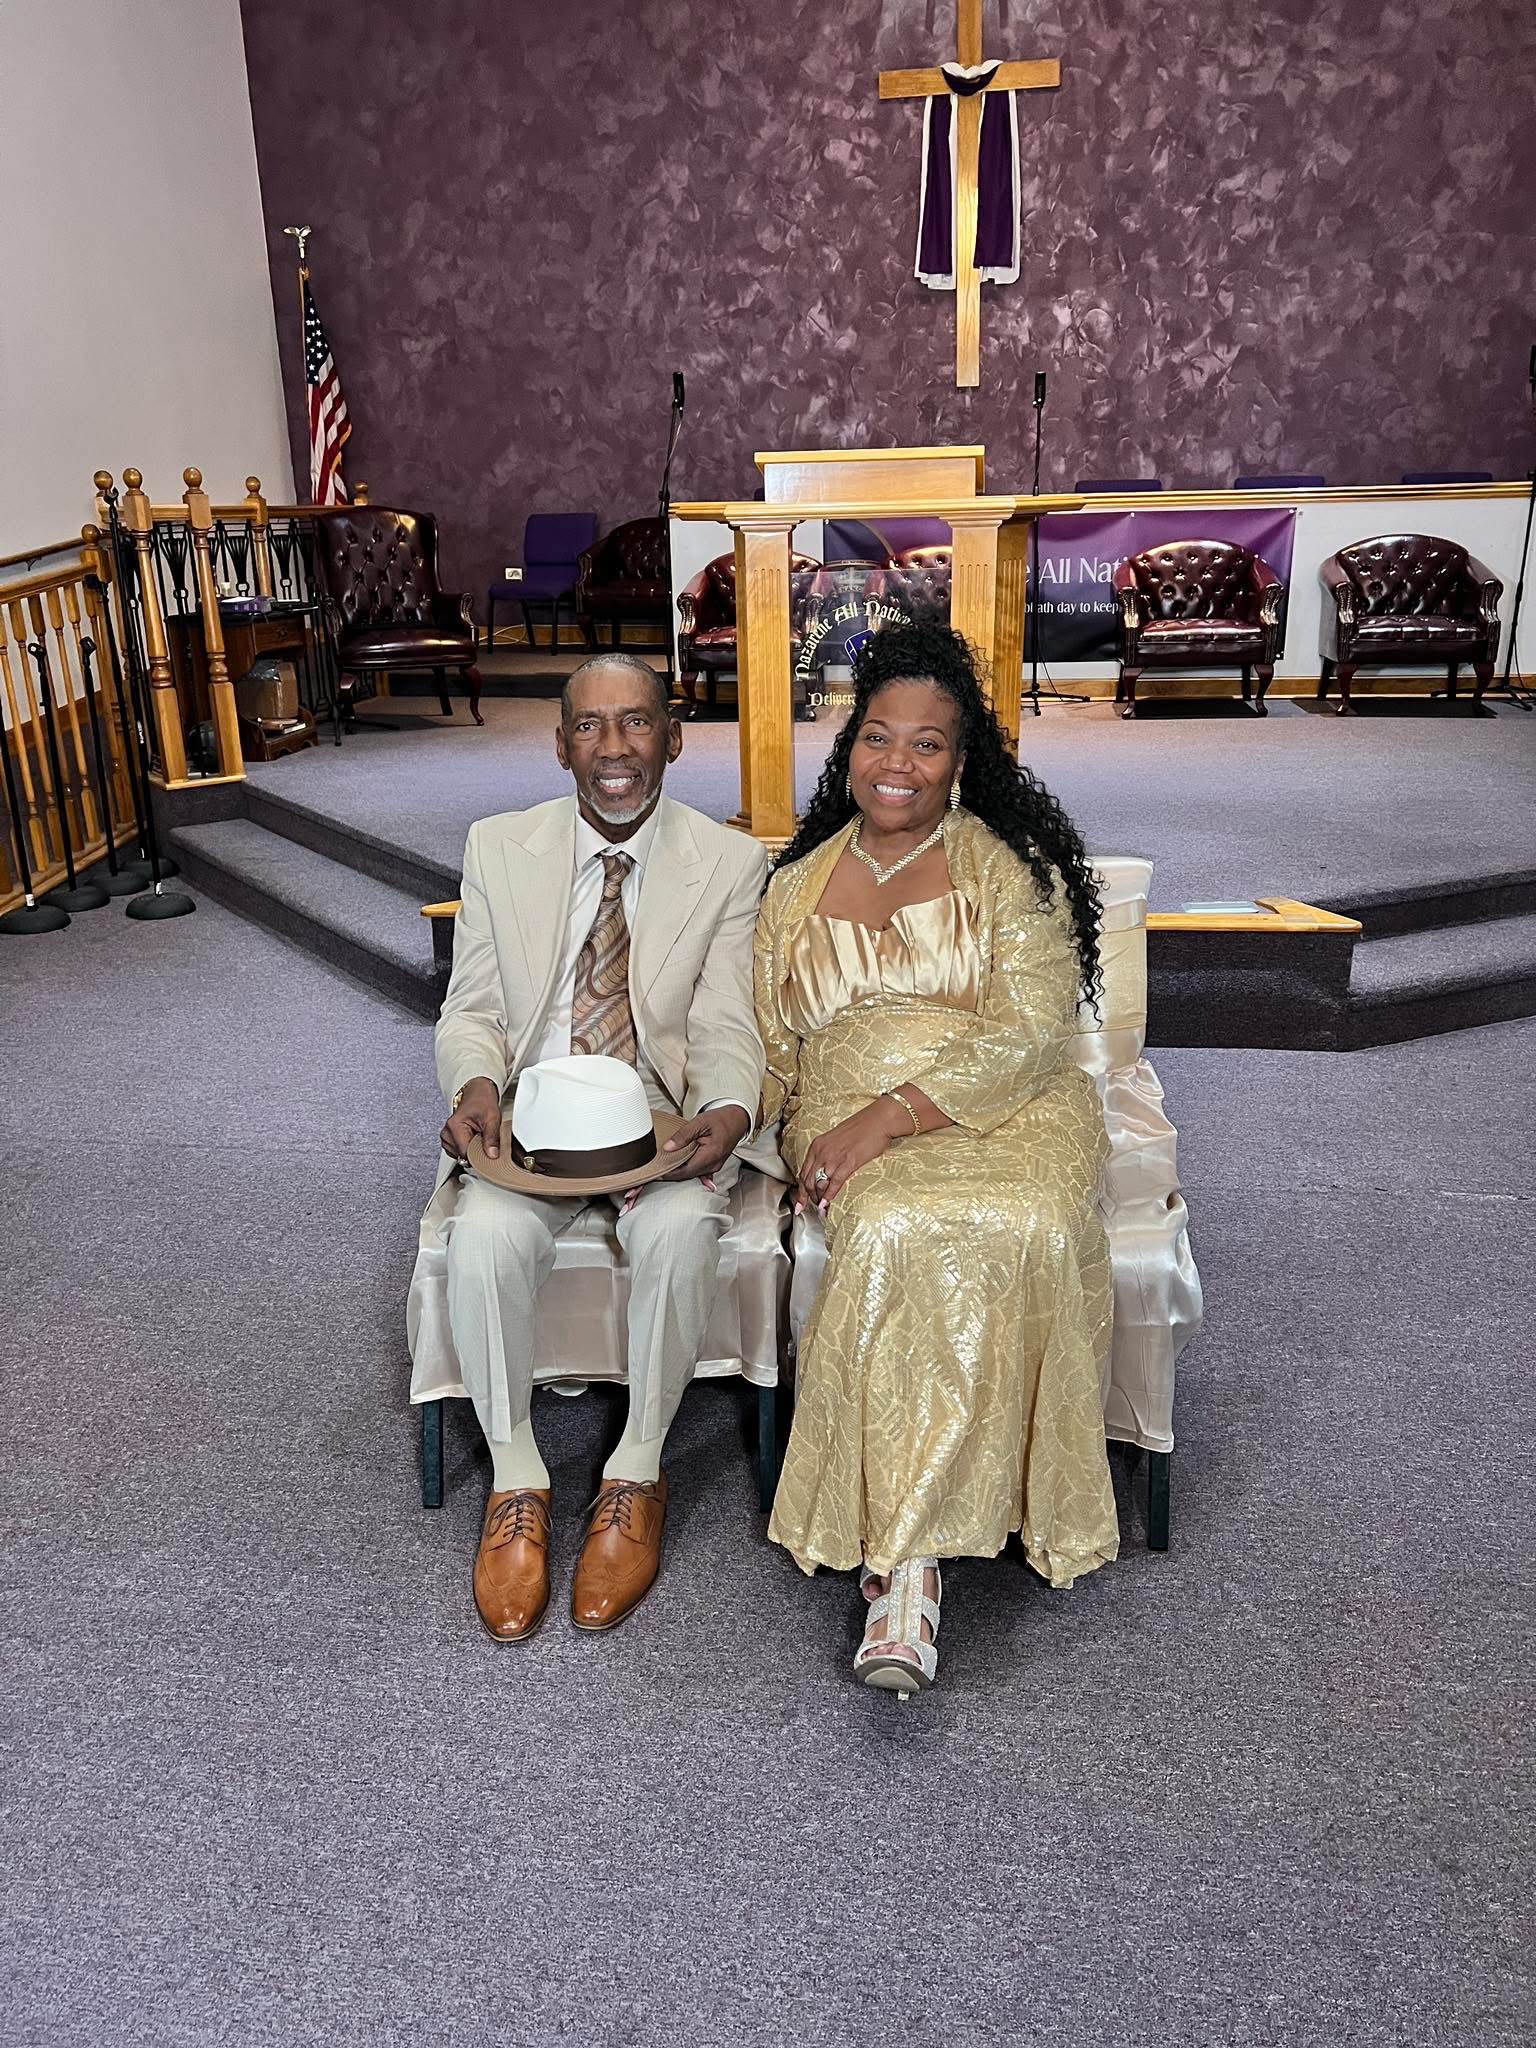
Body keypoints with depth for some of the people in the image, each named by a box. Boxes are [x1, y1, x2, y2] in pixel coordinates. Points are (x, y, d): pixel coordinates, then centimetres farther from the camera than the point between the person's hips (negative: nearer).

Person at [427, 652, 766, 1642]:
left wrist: (728, 1110, -28)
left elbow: (725, 1029, -5)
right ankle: (516, 1479, -5)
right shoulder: (500, 848, 4)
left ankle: (638, 1475, -9)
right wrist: (475, 1085, -18)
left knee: (679, 1230, -33)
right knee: (485, 1238, -29)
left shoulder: (730, 862, -1)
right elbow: (471, 1011, 5)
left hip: (663, 1117, -1)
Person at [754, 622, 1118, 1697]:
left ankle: (900, 1542, -24)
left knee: (1021, 1228, -35)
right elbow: (770, 1053, 18)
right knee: (901, 1229, -34)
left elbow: (1033, 1033, -6)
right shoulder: (798, 889, 19)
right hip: (851, 1124, 1)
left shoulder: (1009, 869, 8)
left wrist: (891, 1115, -18)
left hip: (1002, 1112, -1)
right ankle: (913, 1558, -26)